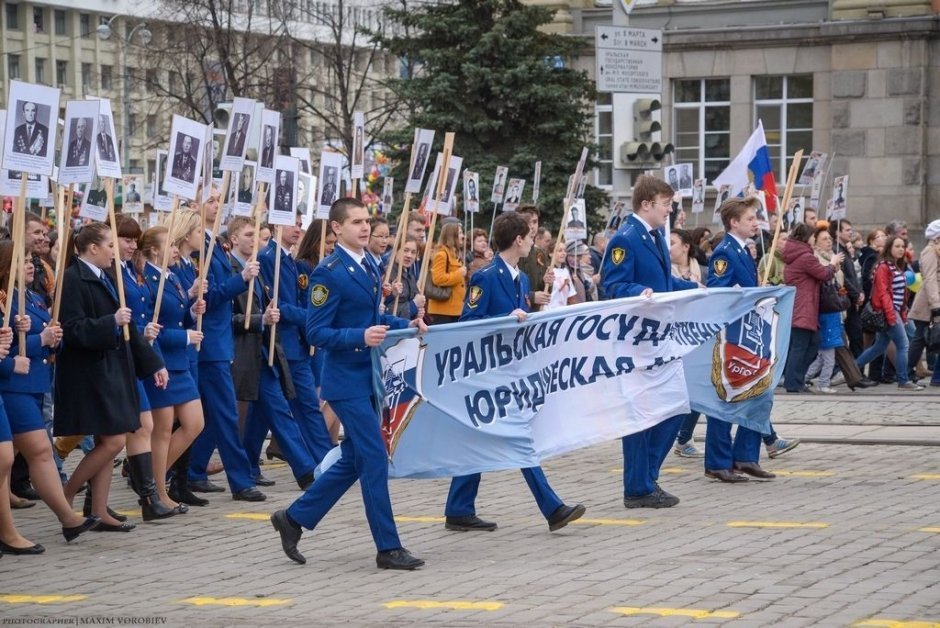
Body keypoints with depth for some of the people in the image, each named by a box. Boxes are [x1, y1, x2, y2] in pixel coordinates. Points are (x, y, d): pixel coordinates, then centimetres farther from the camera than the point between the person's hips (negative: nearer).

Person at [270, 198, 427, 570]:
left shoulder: (368, 266, 12)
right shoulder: (329, 273, -15)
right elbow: (316, 333, -17)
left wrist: (405, 325, 6)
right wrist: (361, 337, -29)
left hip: (367, 377, 9)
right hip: (346, 381, -9)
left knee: (353, 461, 14)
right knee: (375, 459, -8)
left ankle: (295, 518, 26)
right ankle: (388, 548, -2)